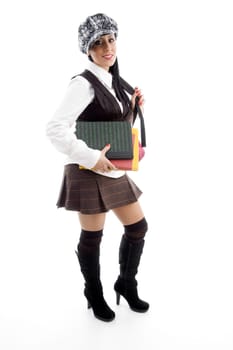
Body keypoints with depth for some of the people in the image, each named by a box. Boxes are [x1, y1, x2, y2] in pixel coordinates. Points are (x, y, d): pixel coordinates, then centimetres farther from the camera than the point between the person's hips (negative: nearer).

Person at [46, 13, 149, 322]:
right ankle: (94, 295, 30)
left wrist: (134, 104, 5)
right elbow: (55, 129, -24)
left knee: (138, 227, 14)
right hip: (89, 172, -8)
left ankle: (127, 285, 34)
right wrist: (90, 157, -26)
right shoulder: (83, 83, -16)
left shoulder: (114, 81, 10)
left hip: (115, 170, 8)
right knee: (92, 237, 7)